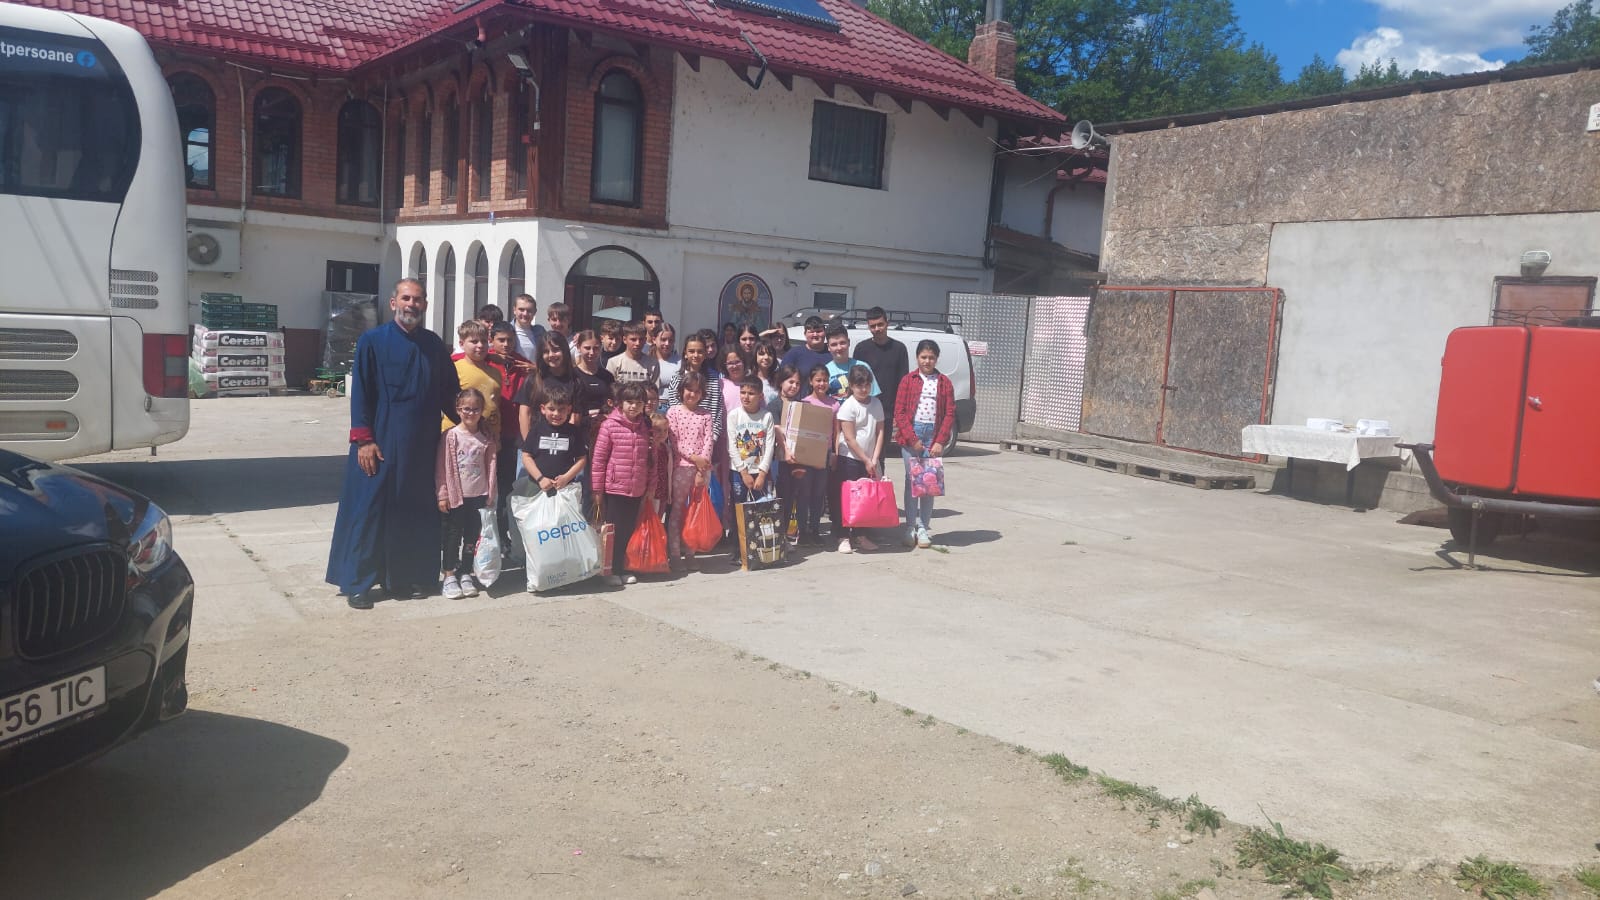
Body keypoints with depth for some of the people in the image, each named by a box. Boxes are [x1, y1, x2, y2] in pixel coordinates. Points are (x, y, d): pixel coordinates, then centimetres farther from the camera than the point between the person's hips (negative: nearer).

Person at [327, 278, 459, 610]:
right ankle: (356, 583, 9)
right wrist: (363, 439, -13)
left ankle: (408, 576, 20)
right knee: (369, 508, 1)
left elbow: (449, 393, 15)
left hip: (422, 445, 4)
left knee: (416, 511, 9)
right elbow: (360, 393, -7)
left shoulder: (434, 345, 9)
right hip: (381, 442, -4)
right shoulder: (372, 342, -3)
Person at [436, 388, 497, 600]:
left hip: (479, 495, 3)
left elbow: (491, 466, 6)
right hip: (456, 495, -3)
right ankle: (449, 575, 13)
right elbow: (442, 467, -5)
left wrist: (490, 495, 3)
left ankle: (466, 574, 20)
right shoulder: (450, 436, -5)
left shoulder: (487, 438, 4)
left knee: (472, 535, 9)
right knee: (453, 535, 4)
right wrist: (442, 494, -7)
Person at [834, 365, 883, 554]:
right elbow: (849, 438, -13)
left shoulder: (876, 404, 5)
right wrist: (866, 461, -12)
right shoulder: (848, 406, -11)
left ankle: (860, 535, 18)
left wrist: (874, 459, -5)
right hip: (849, 458, -5)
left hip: (869, 460, 5)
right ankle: (844, 538, 2)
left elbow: (880, 432, 5)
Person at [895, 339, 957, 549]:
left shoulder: (944, 382, 7)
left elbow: (950, 414, 3)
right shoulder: (908, 380, 3)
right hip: (911, 434, -1)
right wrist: (912, 439, -10)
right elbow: (899, 412, -1)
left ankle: (923, 527, 9)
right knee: (911, 480, 0)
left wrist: (940, 441, -7)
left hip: (934, 436, 1)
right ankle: (910, 526, 6)